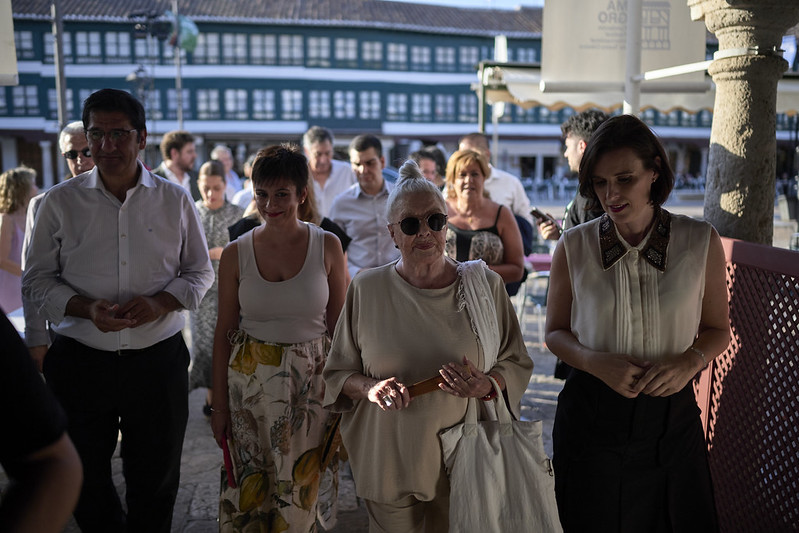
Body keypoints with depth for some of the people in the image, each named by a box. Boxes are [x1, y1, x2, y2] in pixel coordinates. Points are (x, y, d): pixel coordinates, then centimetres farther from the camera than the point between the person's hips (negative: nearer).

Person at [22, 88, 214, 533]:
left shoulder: (175, 200, 0)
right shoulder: (60, 202, -1)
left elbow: (201, 272, 6)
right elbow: (37, 281, 3)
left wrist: (160, 302, -13)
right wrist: (86, 308, -16)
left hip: (158, 359, 0)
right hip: (81, 359, 1)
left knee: (155, 480, 14)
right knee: (84, 480, 18)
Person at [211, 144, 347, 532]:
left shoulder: (327, 247, -5)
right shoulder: (236, 253, -3)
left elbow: (338, 326, 1)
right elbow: (224, 332, 3)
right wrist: (219, 404, 4)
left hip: (312, 381, 0)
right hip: (250, 380, 1)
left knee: (302, 488, 9)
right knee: (250, 488, 11)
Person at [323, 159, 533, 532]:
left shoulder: (485, 284, -3)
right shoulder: (366, 290, -3)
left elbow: (517, 364, 5)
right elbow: (336, 374, 4)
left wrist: (486, 385, -15)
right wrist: (370, 387, -16)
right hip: (389, 459, 0)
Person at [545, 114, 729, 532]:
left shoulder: (701, 242, -6)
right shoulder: (574, 246, -6)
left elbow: (717, 328, 6)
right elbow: (556, 332, 3)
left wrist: (690, 360, -15)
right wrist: (596, 362, -16)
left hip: (670, 416, 1)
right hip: (591, 414, 0)